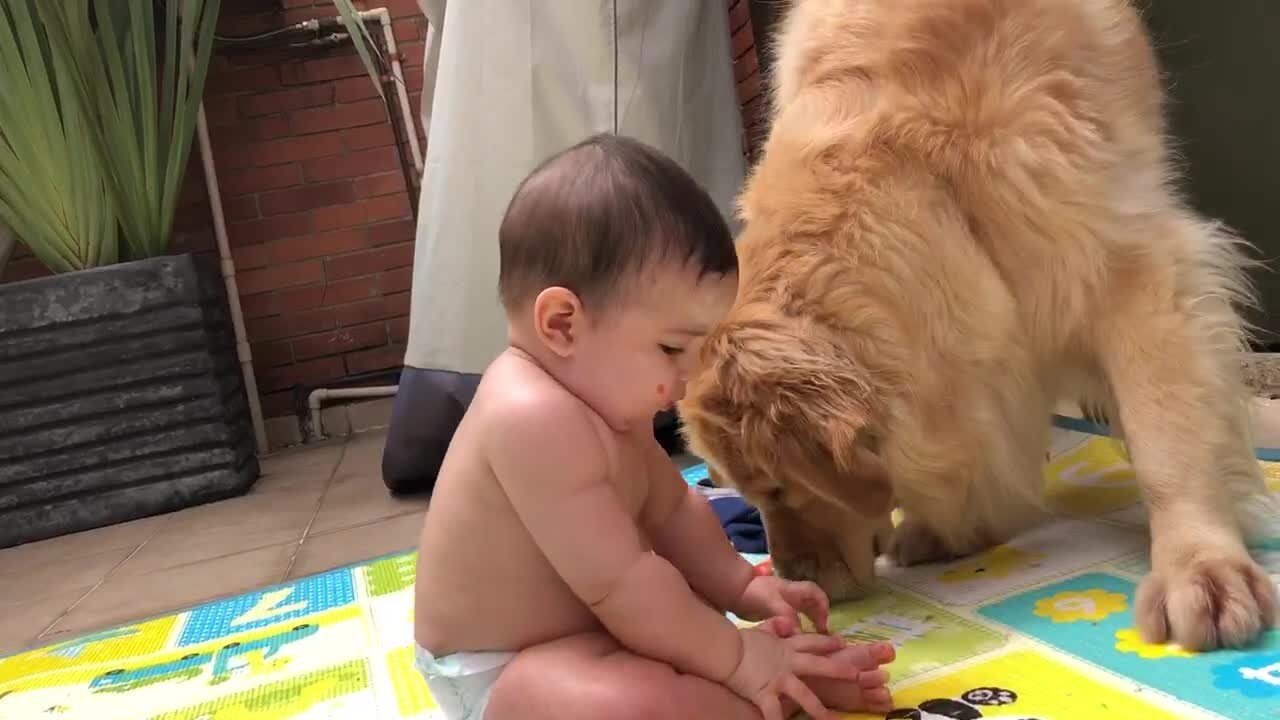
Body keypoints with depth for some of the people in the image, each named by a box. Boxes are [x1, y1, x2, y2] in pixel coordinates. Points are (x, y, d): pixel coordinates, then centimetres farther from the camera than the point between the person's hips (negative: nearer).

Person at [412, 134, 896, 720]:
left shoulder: (603, 396, 0)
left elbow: (670, 509, 11)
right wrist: (736, 659, -22)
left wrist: (743, 587, -2)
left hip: (579, 628, 11)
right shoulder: (536, 417, -34)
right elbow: (617, 585, -32)